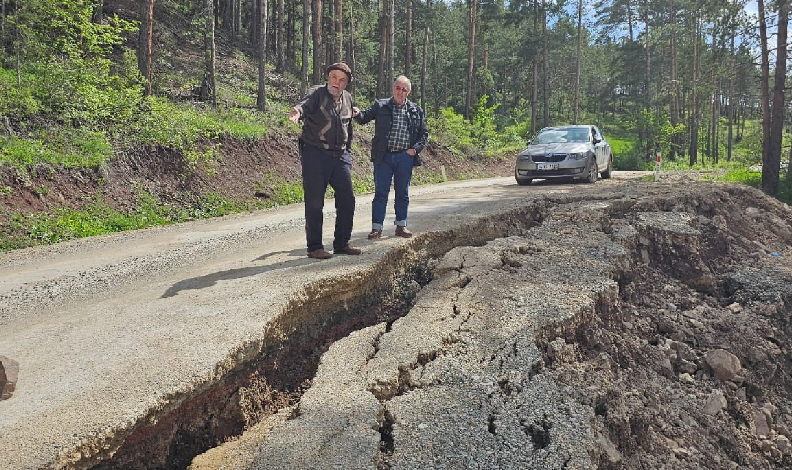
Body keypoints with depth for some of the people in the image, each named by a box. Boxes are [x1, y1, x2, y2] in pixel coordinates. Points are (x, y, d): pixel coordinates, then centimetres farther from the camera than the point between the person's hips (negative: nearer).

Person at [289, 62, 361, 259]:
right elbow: (305, 104, -28)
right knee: (315, 202, -2)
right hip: (315, 155, -6)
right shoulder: (317, 93, -5)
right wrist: (297, 111, -51)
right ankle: (314, 247, 9)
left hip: (340, 156, 6)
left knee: (347, 199, 7)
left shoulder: (347, 98, 13)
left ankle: (341, 244, 20)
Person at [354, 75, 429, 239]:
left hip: (405, 157, 2)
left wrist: (416, 149, -1)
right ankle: (376, 227, 5)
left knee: (402, 193, 10)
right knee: (380, 192, -1)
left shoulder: (416, 111, 10)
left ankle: (401, 226, 20)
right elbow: (364, 118, -2)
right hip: (384, 156, -2)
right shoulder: (380, 106, 5)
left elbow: (424, 133, 13)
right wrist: (357, 114, -25)